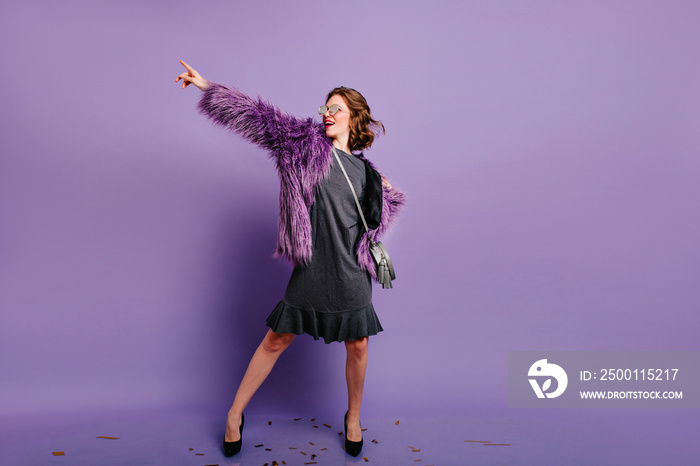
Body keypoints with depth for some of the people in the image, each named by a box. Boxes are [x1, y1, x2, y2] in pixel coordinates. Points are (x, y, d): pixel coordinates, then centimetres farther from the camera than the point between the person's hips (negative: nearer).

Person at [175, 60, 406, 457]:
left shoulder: (364, 170, 12)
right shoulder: (307, 145, 2)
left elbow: (381, 211, 29)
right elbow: (259, 117, -3)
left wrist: (386, 192, 10)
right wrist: (206, 86, -5)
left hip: (352, 272, 3)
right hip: (311, 269, -2)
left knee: (358, 346, 9)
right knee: (277, 339, 6)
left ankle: (354, 418, 34)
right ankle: (235, 415, 26)